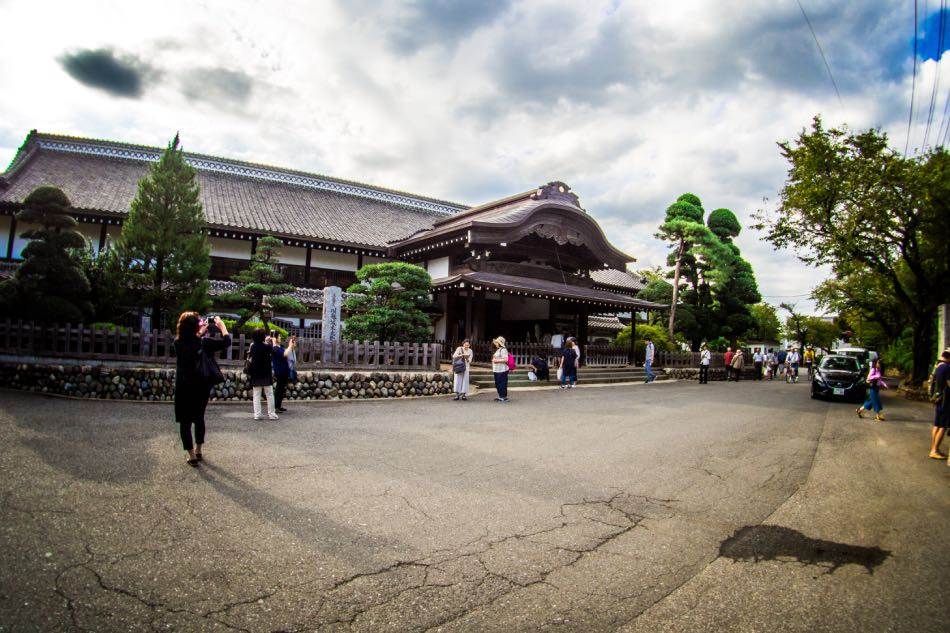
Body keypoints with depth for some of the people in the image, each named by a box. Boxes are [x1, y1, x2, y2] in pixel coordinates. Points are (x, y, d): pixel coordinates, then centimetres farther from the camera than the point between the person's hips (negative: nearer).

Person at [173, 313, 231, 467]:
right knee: (199, 418, 20)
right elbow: (226, 342, -8)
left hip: (183, 388, 0)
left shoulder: (178, 343, -7)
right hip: (201, 387, 0)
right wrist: (222, 326, 4)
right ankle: (198, 451, 29)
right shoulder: (204, 342, -14)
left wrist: (201, 333, 21)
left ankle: (192, 456, 5)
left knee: (185, 421, 7)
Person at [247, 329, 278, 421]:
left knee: (256, 395, 7)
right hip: (266, 375, -3)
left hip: (255, 375, 3)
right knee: (269, 395, 5)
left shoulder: (252, 347, -2)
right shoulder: (267, 346, -13)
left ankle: (257, 414, 4)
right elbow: (273, 351, 5)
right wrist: (270, 342, 16)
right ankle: (272, 414, 5)